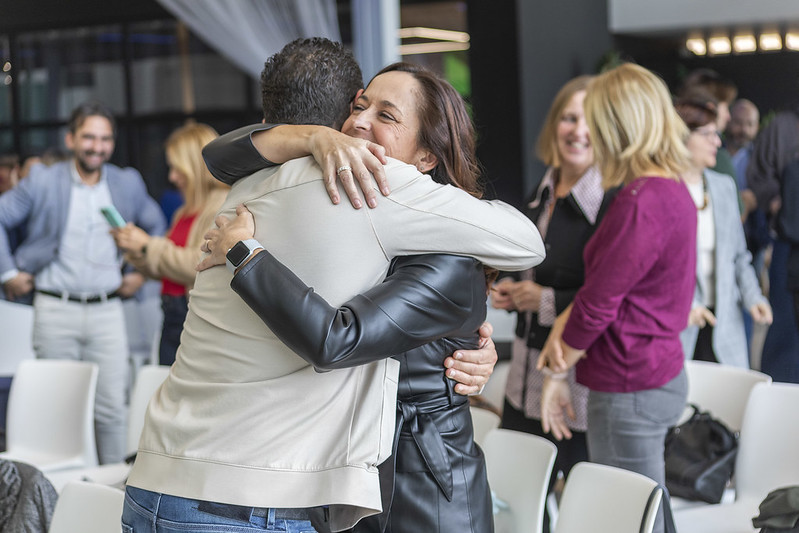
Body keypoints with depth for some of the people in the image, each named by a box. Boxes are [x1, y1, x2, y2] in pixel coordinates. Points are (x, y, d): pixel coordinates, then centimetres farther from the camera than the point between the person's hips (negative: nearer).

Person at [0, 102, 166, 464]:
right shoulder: (42, 183, 0)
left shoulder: (128, 184, 8)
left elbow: (156, 226, 23)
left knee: (112, 407, -2)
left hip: (107, 310, 2)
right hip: (55, 311, -1)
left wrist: (142, 272, 14)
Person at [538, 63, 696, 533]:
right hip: (663, 375, 10)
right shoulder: (675, 189, 9)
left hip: (631, 390, -10)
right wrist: (566, 321, -3)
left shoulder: (639, 203, -22)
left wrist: (556, 373, -5)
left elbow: (598, 303, -18)